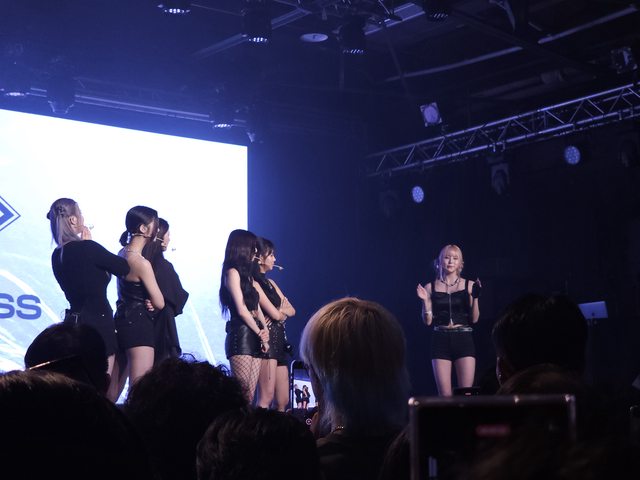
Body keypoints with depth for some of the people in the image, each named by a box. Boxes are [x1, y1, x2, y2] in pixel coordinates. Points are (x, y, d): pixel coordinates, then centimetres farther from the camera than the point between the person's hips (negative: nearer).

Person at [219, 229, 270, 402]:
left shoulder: (247, 275, 23)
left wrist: (265, 329, 0)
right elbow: (241, 309, -9)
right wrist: (261, 333, -4)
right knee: (243, 390, -15)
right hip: (240, 334, -8)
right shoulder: (232, 272, -2)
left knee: (250, 394, 2)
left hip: (253, 337, 8)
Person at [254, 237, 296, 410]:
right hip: (267, 339, -9)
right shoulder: (254, 283, -7)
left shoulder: (270, 283, 21)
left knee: (283, 402, 5)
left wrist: (280, 311, -4)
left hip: (279, 340, 9)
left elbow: (292, 310, 18)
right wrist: (282, 311, 11)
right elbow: (274, 313, -12)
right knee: (267, 397, -17)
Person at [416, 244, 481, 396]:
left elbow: (474, 319, 3)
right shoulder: (430, 287, 6)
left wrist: (475, 297, -10)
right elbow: (428, 321, 5)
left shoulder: (469, 285, 5)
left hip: (464, 340, 0)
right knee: (445, 395, -2)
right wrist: (425, 301, -9)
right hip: (441, 341, 0)